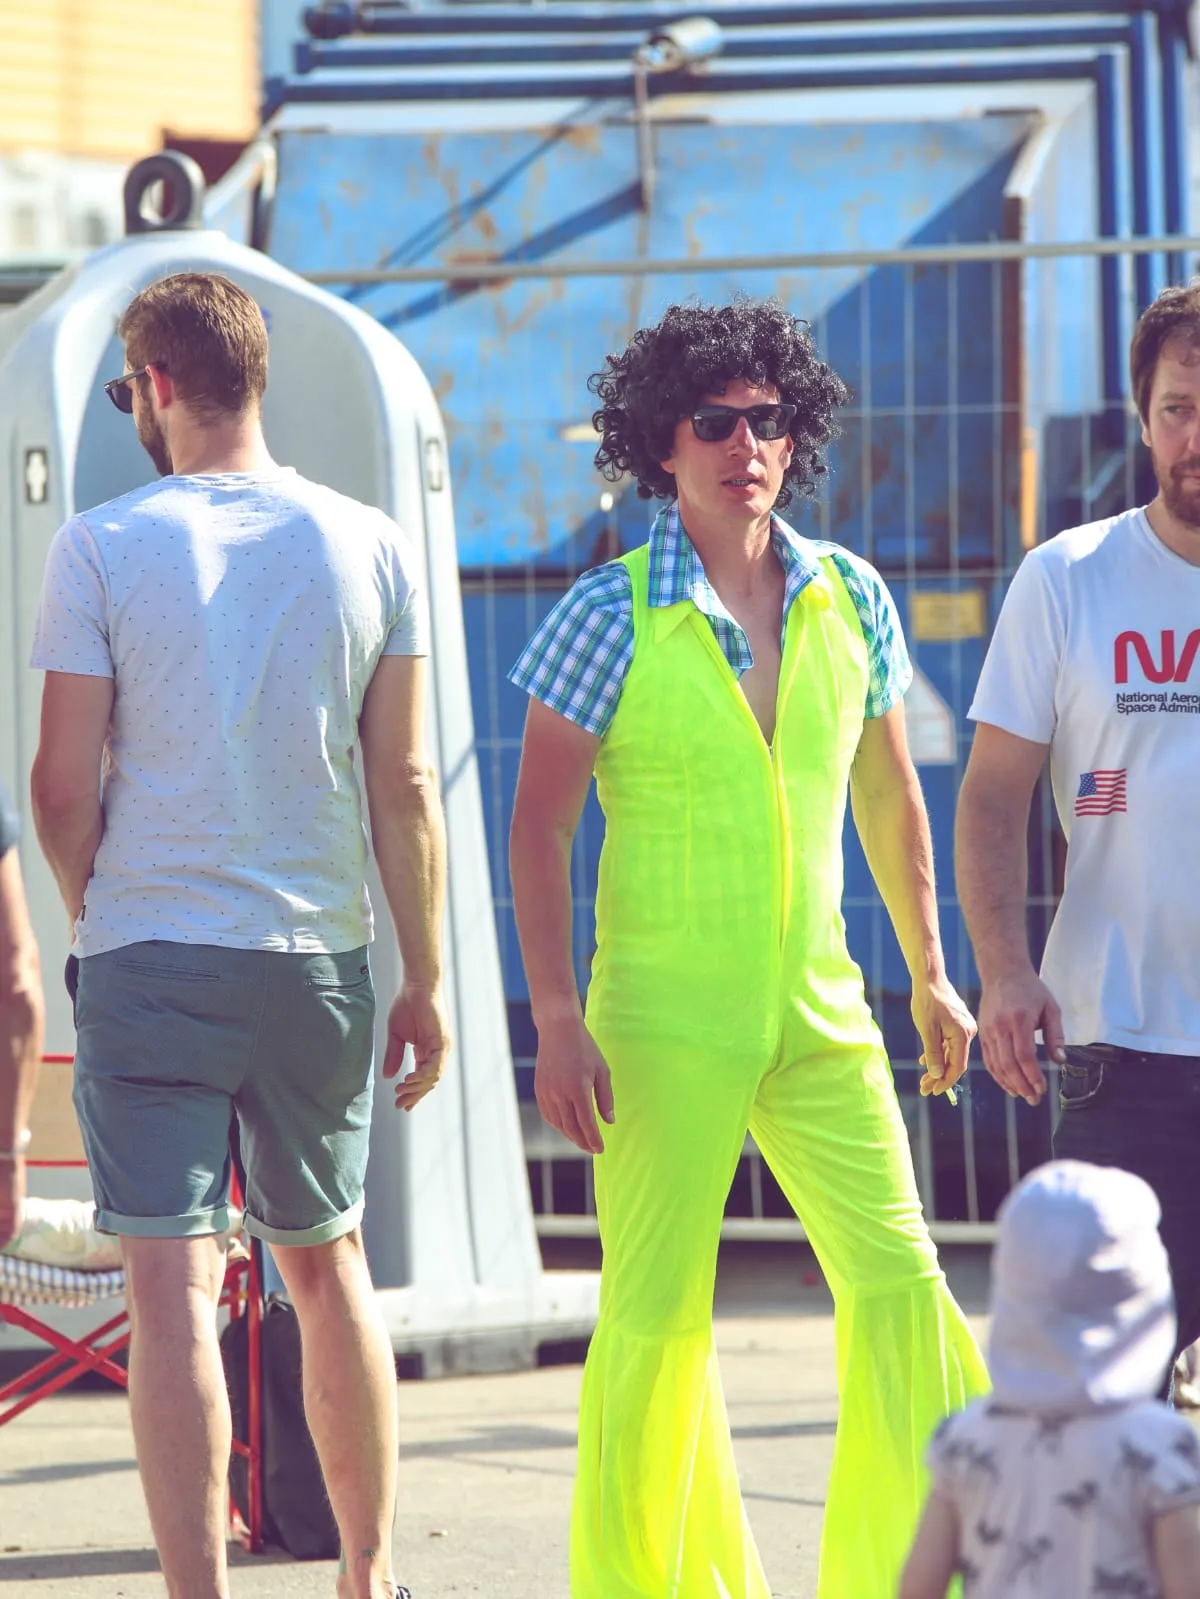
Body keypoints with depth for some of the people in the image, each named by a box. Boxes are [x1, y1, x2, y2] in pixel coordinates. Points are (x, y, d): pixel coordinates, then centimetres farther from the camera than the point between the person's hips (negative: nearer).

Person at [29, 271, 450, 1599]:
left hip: (149, 954, -3)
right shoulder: (368, 545, 2)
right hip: (321, 956, 3)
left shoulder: (102, 547, -6)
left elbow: (62, 787, -5)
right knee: (326, 1264, 19)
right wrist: (424, 983, 10)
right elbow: (405, 789, 3)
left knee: (174, 1290, -6)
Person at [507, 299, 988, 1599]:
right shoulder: (609, 616, -7)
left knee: (902, 1287, -2)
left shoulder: (849, 601, 5)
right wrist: (557, 1019, -10)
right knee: (656, 1317, 0)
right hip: (664, 1018, -4)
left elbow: (889, 798, 17)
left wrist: (929, 978, 21)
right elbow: (539, 824, -5)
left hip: (821, 1008, 4)